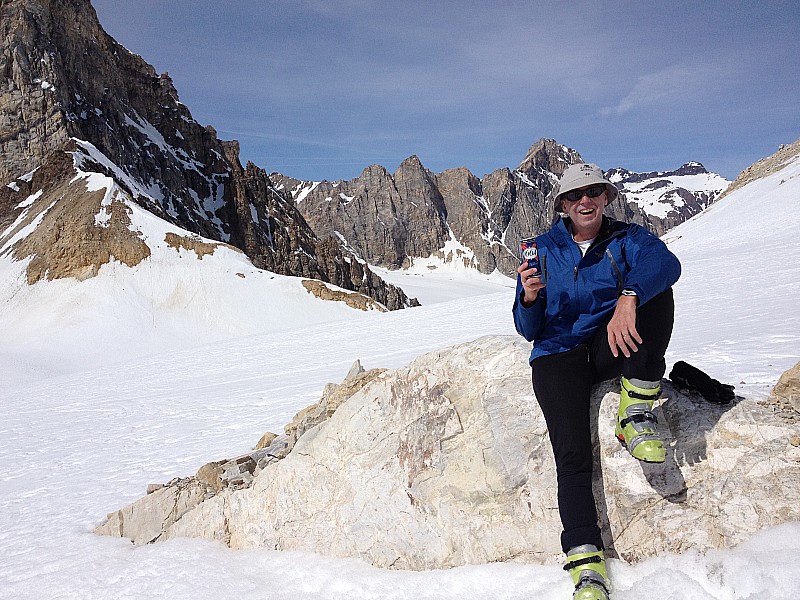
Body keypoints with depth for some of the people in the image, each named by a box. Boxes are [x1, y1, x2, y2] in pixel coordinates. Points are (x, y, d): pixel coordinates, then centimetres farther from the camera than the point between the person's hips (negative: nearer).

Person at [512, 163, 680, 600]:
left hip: (613, 349, 1)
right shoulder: (544, 249, 9)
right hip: (559, 354, 0)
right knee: (572, 455, -22)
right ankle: (586, 564, -16)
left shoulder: (626, 238, 6)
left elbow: (665, 262, -21)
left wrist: (628, 297, -41)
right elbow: (529, 330, 7)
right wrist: (529, 297, -16)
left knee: (649, 286, -26)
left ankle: (636, 412, -21)